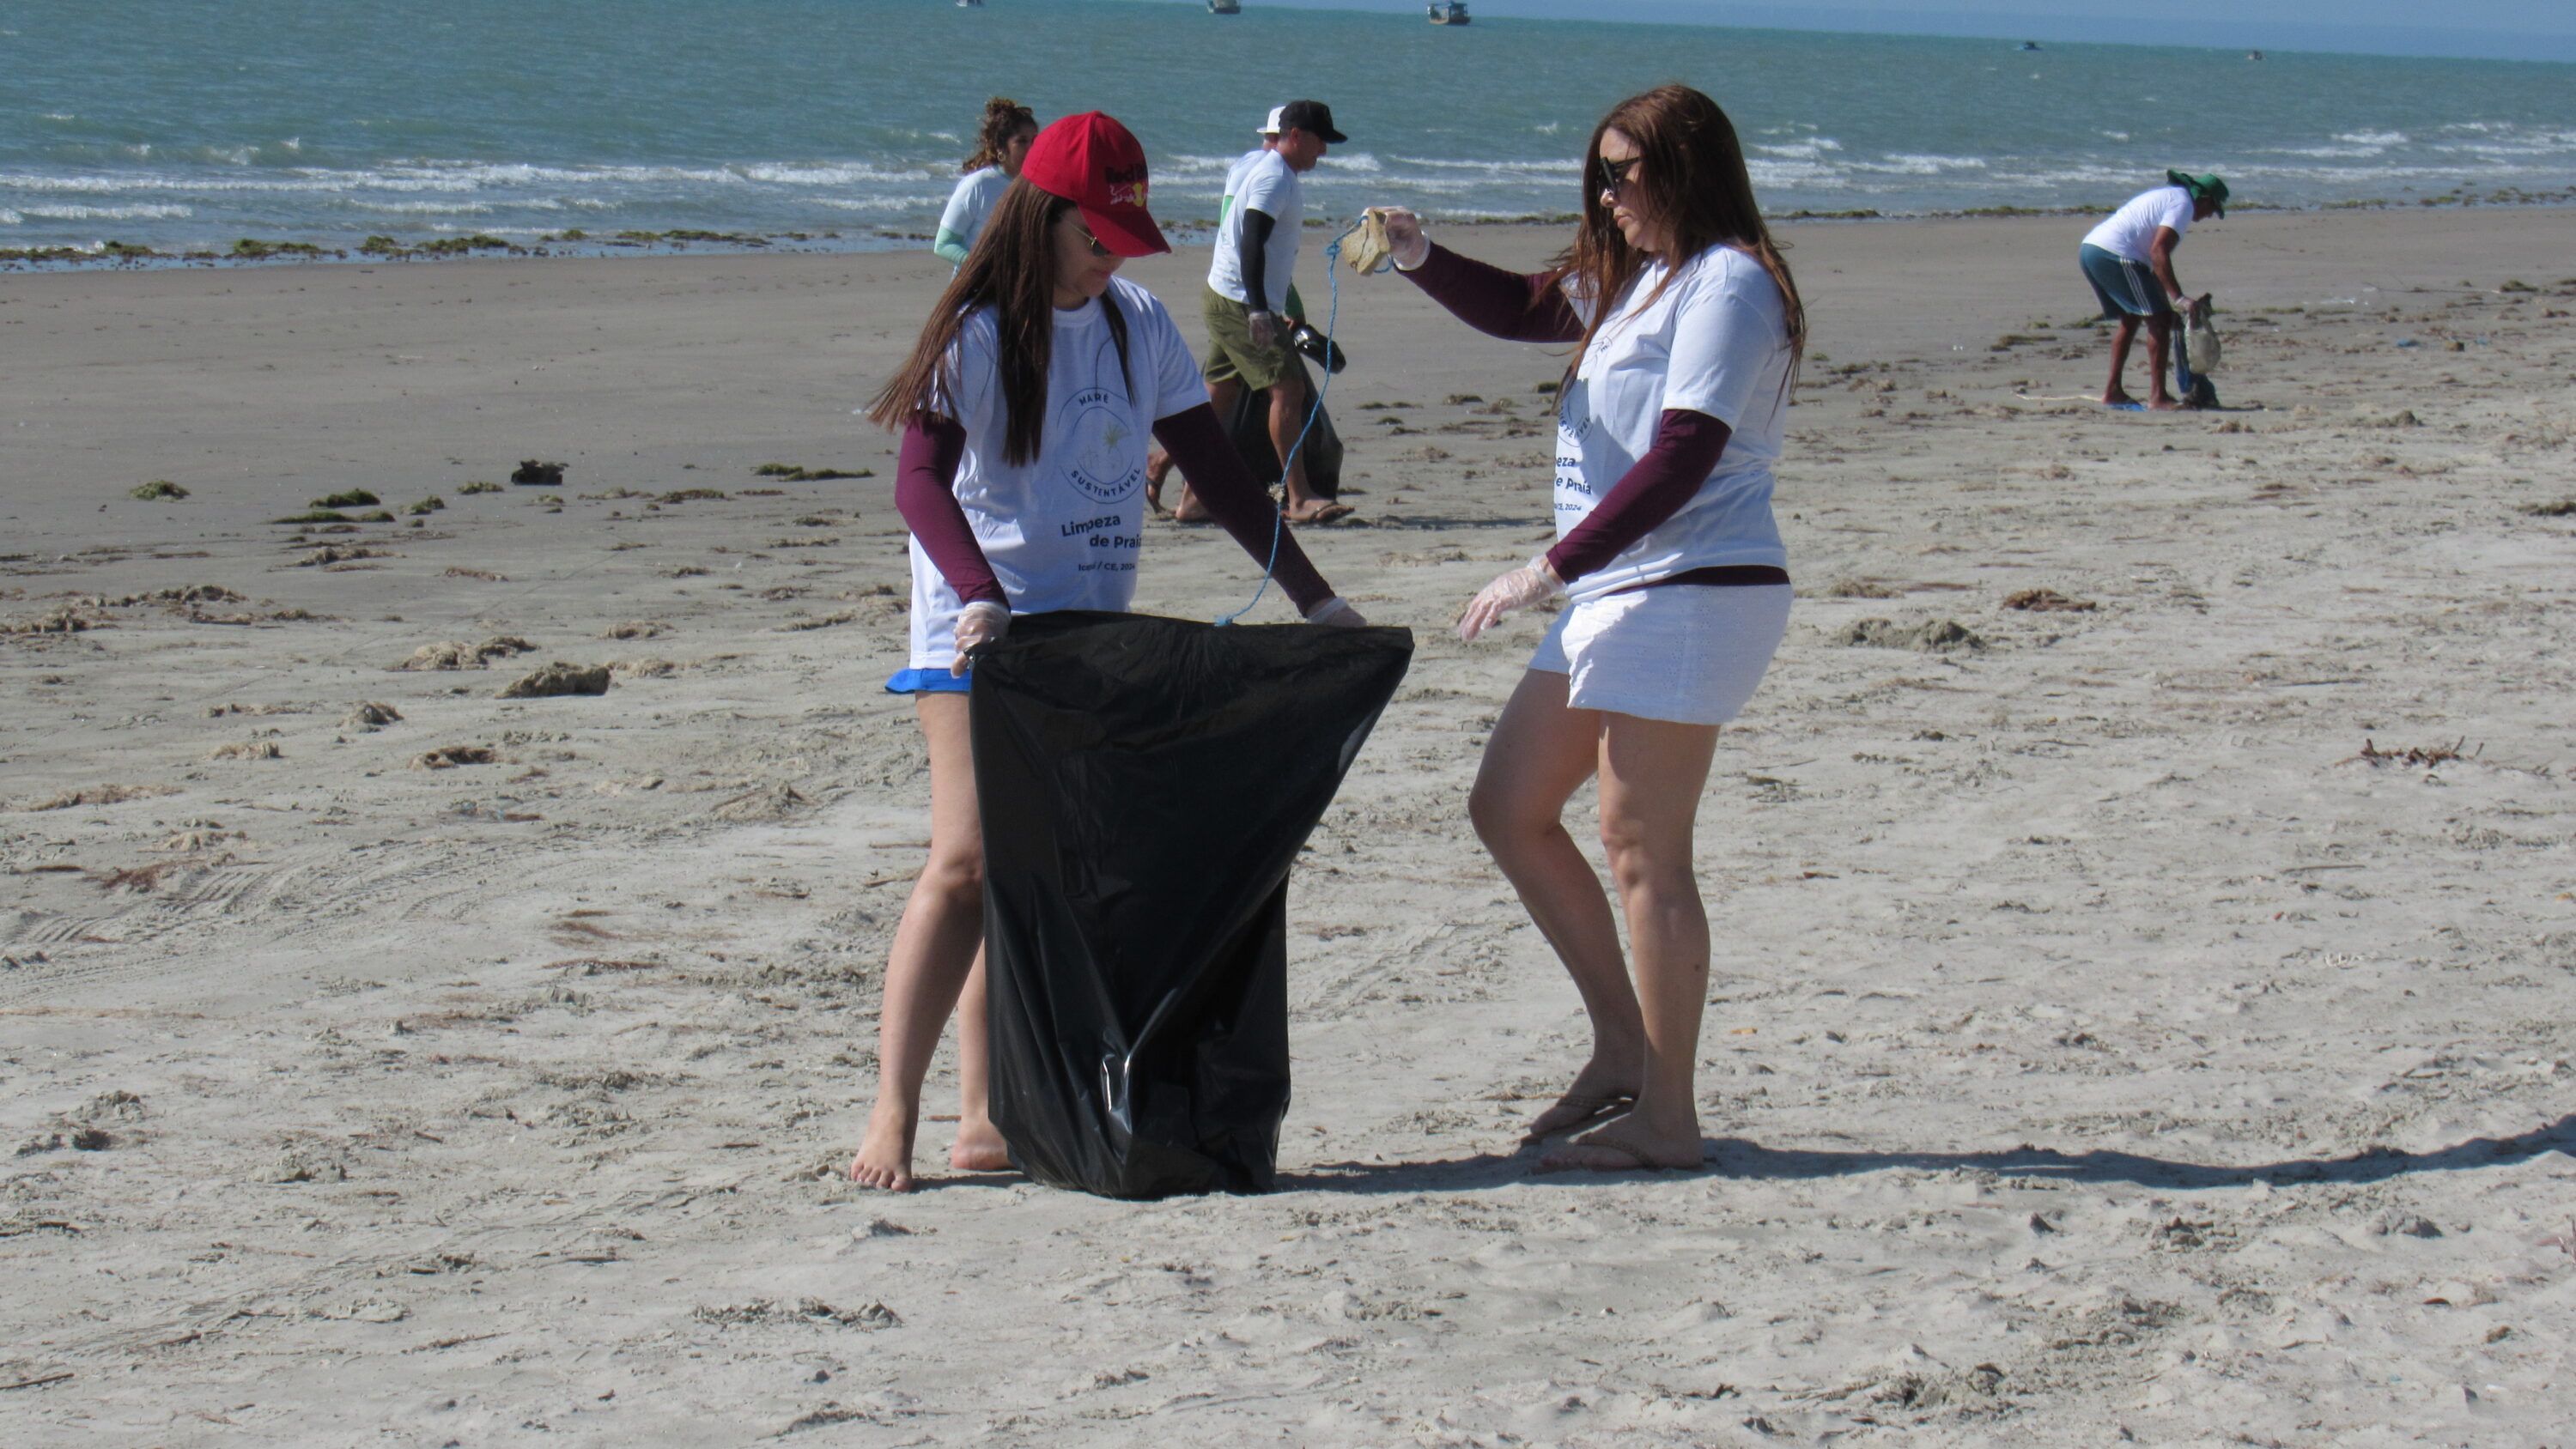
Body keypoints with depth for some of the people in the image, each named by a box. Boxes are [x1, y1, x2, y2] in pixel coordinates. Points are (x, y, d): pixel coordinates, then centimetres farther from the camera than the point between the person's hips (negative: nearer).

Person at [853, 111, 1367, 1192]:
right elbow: (921, 479, -19)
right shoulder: (978, 332, -8)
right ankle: (892, 1115, -12)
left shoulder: (1138, 325, 8)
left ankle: (986, 1122, 6)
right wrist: (979, 598, -36)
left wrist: (1314, 597, 6)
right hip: (981, 634, -5)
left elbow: (1215, 472, 11)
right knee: (967, 862, -14)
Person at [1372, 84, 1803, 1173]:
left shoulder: (1726, 283, -12)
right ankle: (1623, 1045, 18)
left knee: (1641, 851, -7)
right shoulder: (1631, 279, 17)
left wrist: (1554, 569, -22)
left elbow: (1683, 459, -21)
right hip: (1616, 593, 10)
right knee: (1508, 808, 12)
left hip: (1693, 592, -10)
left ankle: (1667, 1117, -1)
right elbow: (1516, 310, 32)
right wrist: (1421, 259, 12)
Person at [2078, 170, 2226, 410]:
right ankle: (2157, 396, -9)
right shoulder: (2183, 204, -3)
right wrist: (2178, 297, -20)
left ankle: (2113, 392, 20)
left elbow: (2154, 251, 31)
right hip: (2115, 255, -10)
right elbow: (2159, 251, -16)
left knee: (2129, 319, 22)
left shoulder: (2166, 196, 27)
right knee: (2160, 318, -5)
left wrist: (2164, 297, 32)